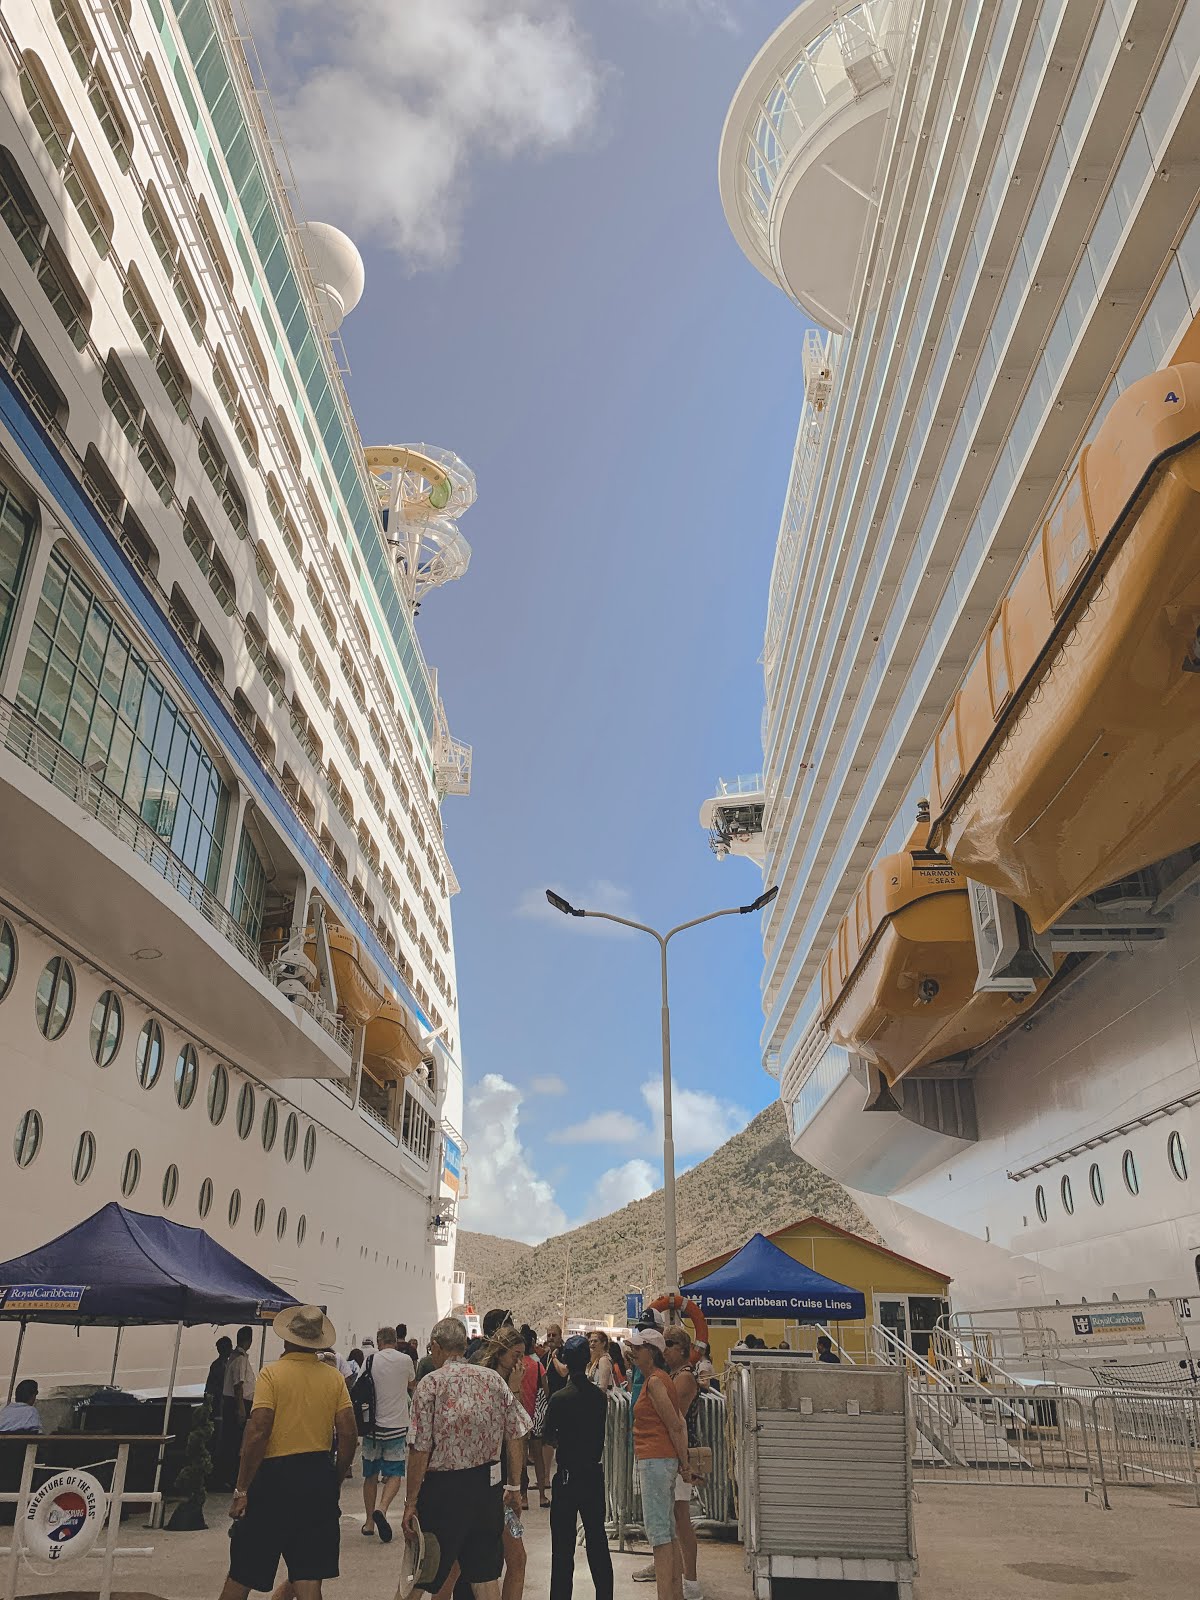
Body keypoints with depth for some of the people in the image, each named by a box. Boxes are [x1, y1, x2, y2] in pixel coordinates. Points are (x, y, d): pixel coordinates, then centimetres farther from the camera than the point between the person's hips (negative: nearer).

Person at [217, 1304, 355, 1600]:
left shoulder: (272, 1373, -9)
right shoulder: (334, 1377, 3)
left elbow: (257, 1432, -15)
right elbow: (349, 1434, 0)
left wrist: (242, 1490, -9)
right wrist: (335, 1481, 13)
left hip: (276, 1476, -3)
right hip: (319, 1476, 3)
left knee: (243, 1571, 13)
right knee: (308, 1574, 9)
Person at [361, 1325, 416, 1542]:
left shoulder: (371, 1361, -2)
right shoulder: (405, 1360, -4)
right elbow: (412, 1386, 14)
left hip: (373, 1424, 2)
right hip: (397, 1424, -2)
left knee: (370, 1474, 15)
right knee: (395, 1473, 5)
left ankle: (369, 1521, 19)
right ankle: (382, 1508, -19)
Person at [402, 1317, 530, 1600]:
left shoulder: (430, 1384, -10)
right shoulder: (494, 1379, 2)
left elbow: (420, 1450, -13)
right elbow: (515, 1437, 5)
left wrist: (411, 1502, -6)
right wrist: (514, 1486, 15)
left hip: (443, 1489, -4)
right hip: (488, 1484, 4)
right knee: (485, 1575, 15)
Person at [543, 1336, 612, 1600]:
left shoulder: (559, 1398, -15)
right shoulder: (600, 1396, -5)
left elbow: (549, 1438, -4)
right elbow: (601, 1434, 4)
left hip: (567, 1476, -4)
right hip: (594, 1472, 4)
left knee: (563, 1542, 5)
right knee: (597, 1538, 16)